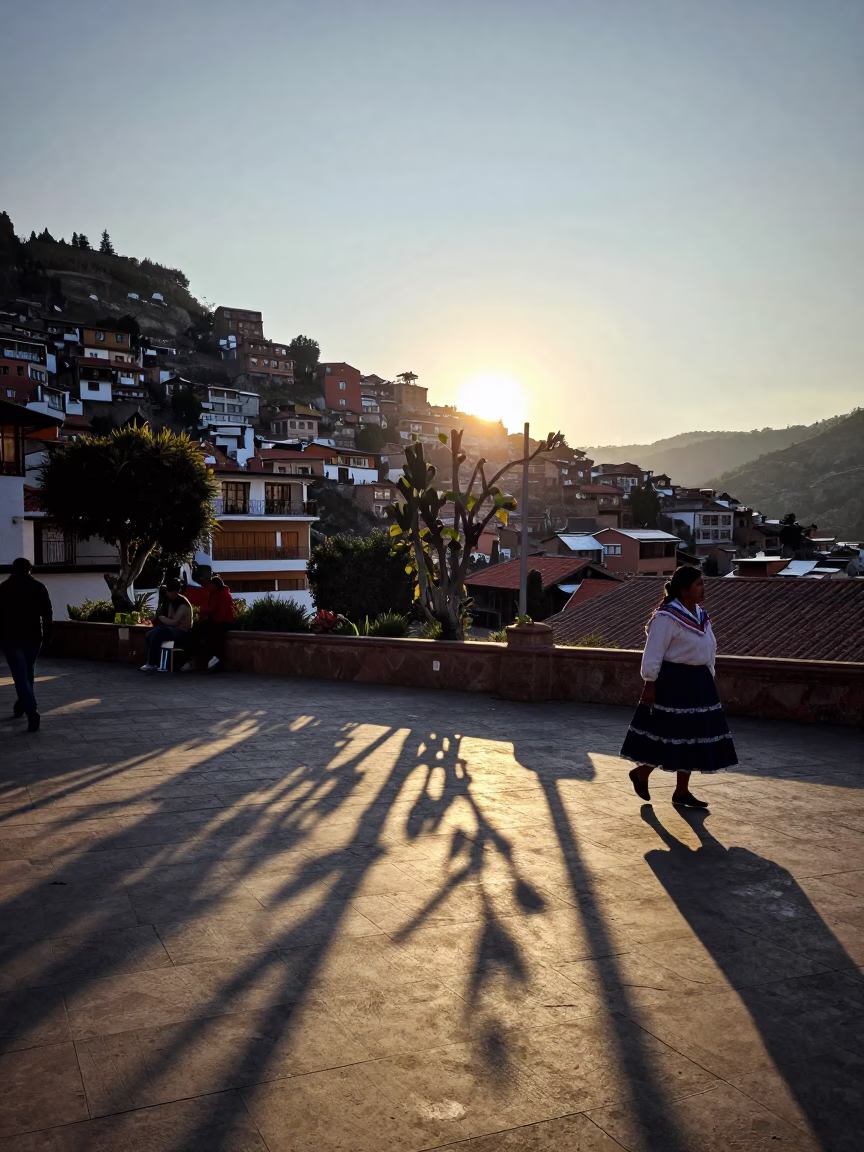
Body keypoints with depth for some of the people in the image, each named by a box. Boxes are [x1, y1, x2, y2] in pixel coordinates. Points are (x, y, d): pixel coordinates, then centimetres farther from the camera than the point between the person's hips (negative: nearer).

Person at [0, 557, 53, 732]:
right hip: (33, 637, 3)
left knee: (20, 675, -5)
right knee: (28, 672, 20)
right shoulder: (39, 587, 1)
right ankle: (21, 705, 32)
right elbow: (47, 613, -1)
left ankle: (31, 711, -19)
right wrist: (46, 635, 5)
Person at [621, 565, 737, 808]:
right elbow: (653, 654, -16)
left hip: (698, 683, 9)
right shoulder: (667, 617, -16)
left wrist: (708, 678, 16)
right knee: (669, 735, -4)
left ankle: (682, 792, 20)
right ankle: (641, 773, 20)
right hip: (673, 683, -9)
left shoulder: (701, 615, 11)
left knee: (692, 737, 10)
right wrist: (650, 685, -18)